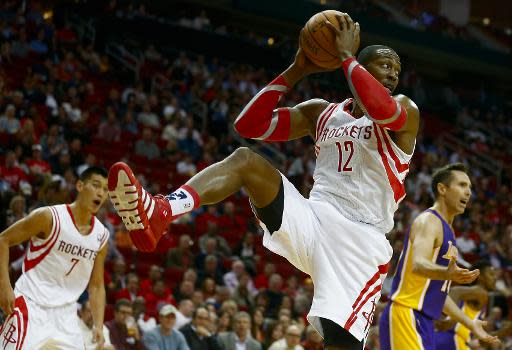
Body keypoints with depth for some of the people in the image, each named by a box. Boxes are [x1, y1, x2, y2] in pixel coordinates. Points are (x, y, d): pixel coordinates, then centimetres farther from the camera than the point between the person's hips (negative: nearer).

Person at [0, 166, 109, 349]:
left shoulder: (102, 236, 5)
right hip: (32, 304, -6)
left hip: (66, 312, 6)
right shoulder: (49, 217, -12)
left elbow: (96, 286, 13)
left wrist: (99, 326, 1)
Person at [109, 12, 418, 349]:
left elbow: (383, 111, -24)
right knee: (245, 160, -18)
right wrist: (296, 71, 5)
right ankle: (159, 213, -43)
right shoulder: (321, 113, 18)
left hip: (360, 239, -3)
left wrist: (346, 56, -14)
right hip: (313, 218, 4)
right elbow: (249, 124, 10)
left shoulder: (404, 111, 4)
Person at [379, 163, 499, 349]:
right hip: (405, 315, -10)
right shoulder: (428, 221, -9)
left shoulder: (446, 229, 22)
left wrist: (470, 324, 31)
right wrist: (447, 273, -50)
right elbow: (418, 264, -29)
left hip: (422, 322, 10)